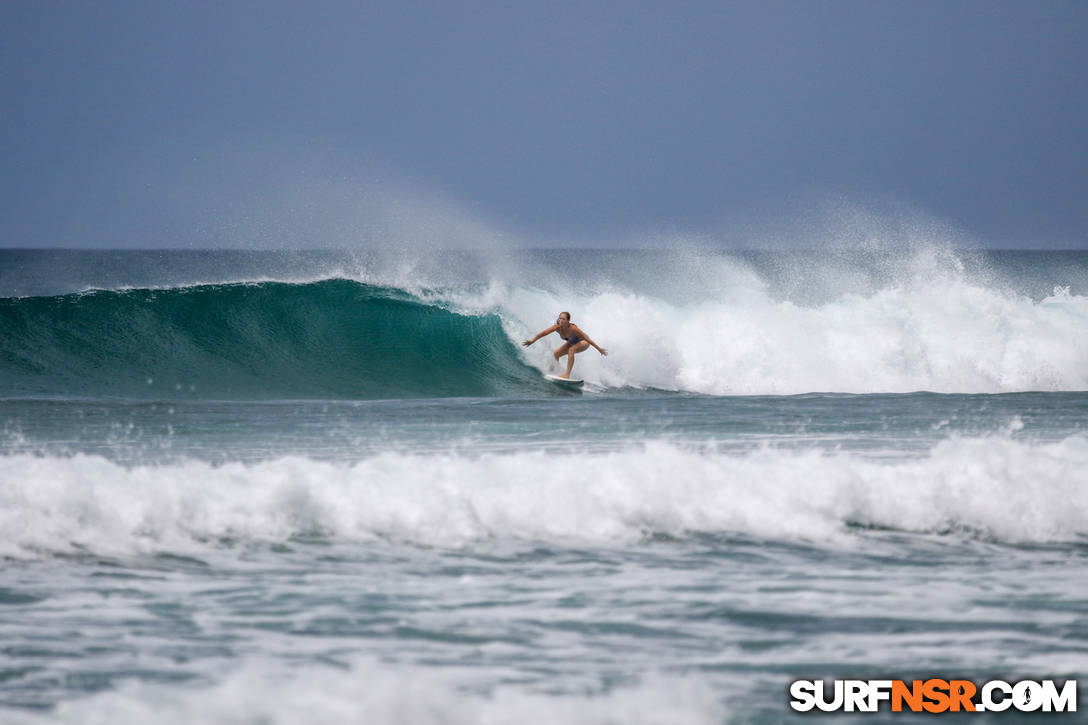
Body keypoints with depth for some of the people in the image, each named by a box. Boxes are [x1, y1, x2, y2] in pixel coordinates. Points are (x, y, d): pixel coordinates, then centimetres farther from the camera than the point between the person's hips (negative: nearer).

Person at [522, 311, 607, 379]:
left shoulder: (573, 329, -38)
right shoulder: (557, 327, -26)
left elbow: (587, 339, -32)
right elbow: (544, 333, -22)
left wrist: (599, 349, -26)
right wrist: (532, 341, -26)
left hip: (583, 342, -6)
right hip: (572, 342, 6)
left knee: (571, 350, -33)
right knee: (555, 354, -1)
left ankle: (567, 374, -33)